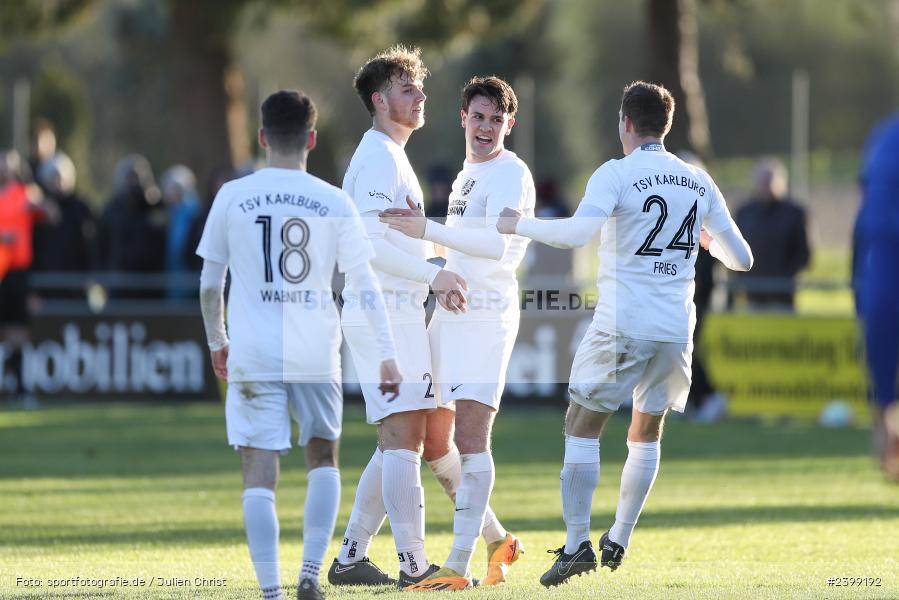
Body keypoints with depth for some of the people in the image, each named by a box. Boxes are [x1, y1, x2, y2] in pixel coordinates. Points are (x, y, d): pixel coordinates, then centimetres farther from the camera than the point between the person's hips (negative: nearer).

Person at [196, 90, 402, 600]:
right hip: (316, 355, 1)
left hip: (253, 355, -1)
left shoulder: (233, 197, 0)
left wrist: (218, 342, 21)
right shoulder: (334, 203, 0)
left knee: (260, 475, 0)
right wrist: (388, 356, 8)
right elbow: (366, 286, 2)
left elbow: (210, 283, 6)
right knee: (323, 458, 19)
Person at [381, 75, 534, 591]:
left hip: (486, 317, -9)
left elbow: (497, 244, -23)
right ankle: (497, 540, 22)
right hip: (448, 315, 9)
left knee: (470, 437, -13)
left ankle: (459, 567, -15)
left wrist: (427, 230, -26)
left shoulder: (511, 174, -9)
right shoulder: (467, 174, 19)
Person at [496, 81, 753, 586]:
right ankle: (619, 540, 19)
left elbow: (578, 232, -23)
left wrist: (521, 226, -9)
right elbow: (741, 258, 13)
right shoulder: (699, 182, 9)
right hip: (677, 328, 5)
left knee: (582, 428, 2)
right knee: (647, 433, 19)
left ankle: (577, 542, -9)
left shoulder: (617, 174, -7)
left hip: (623, 325, -5)